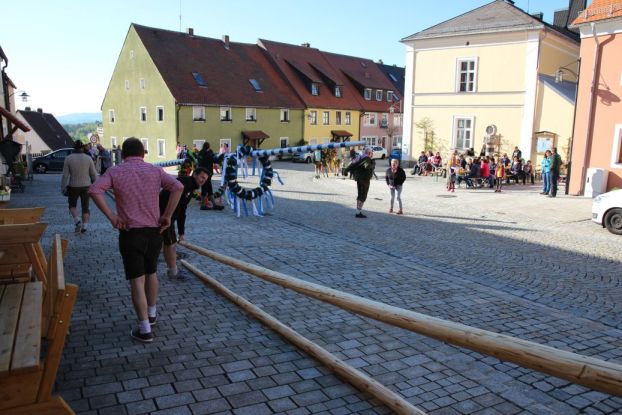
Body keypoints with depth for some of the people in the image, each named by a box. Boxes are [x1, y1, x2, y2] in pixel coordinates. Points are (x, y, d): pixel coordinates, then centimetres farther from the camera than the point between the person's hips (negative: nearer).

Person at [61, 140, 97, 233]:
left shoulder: (68, 158, -7)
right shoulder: (88, 158, -6)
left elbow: (65, 175, -7)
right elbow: (93, 174, -3)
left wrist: (63, 188, 2)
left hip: (73, 187, -1)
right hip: (86, 186, 1)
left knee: (72, 205, 19)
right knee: (85, 207, 11)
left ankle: (77, 220, -2)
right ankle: (84, 226, 8)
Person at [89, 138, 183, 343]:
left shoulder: (115, 172, -2)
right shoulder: (155, 171, 3)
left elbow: (94, 190, -18)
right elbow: (178, 187, -12)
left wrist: (111, 216, -13)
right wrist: (167, 215, -9)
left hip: (130, 233, -3)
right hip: (154, 231, 3)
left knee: (137, 281, 1)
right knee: (151, 273, 23)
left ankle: (145, 329, 1)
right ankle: (151, 313, 38)